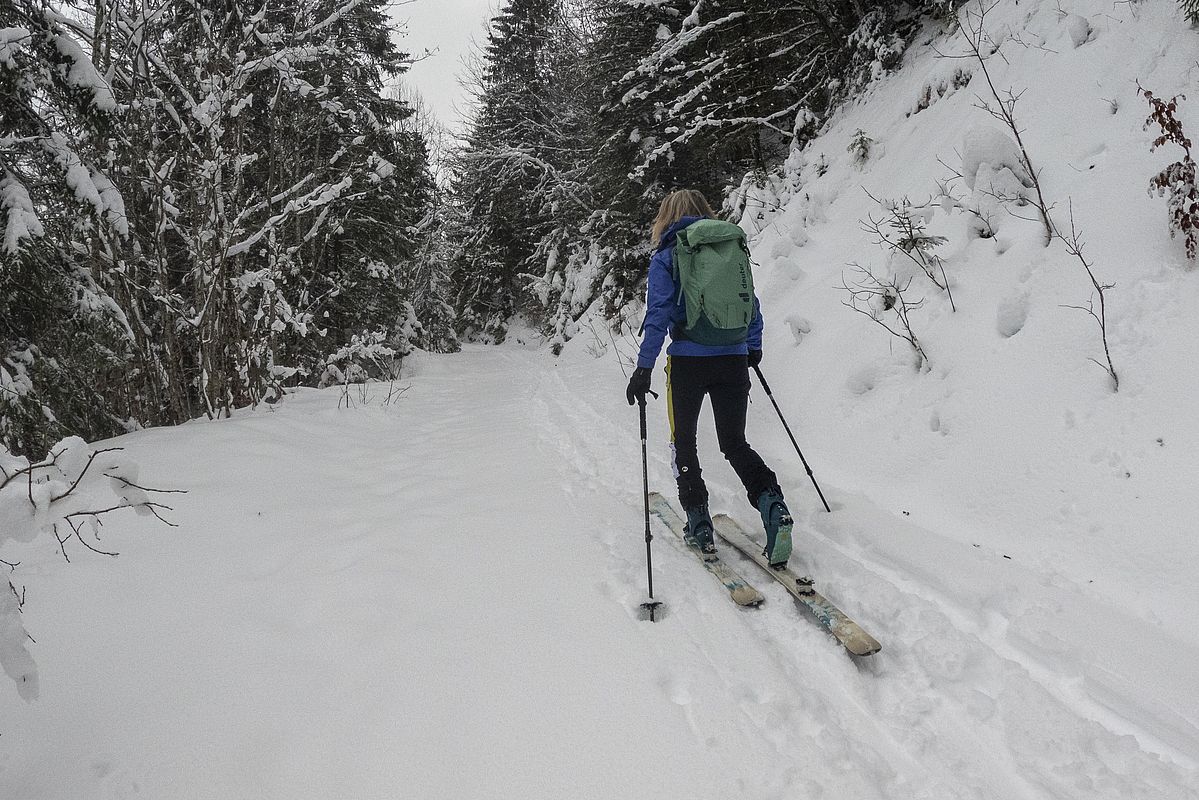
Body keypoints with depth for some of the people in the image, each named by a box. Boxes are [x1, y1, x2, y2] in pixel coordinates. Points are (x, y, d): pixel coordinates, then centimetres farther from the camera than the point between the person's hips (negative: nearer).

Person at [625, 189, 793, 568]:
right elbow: (752, 304, 14)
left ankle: (698, 522, 11)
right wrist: (753, 347, 27)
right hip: (733, 359, 4)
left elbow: (658, 314, -9)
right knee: (735, 442, 13)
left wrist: (644, 367, -8)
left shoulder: (665, 257, -1)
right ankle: (771, 501, -11)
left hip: (687, 361, -3)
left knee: (683, 441, 14)